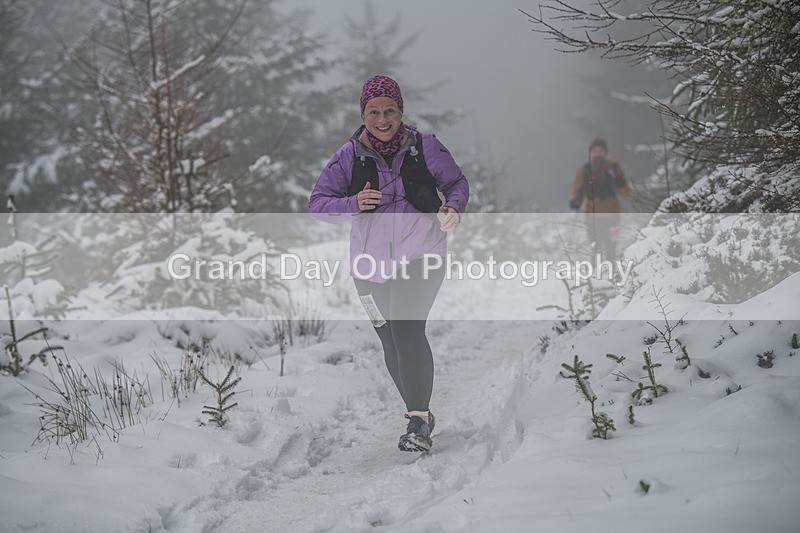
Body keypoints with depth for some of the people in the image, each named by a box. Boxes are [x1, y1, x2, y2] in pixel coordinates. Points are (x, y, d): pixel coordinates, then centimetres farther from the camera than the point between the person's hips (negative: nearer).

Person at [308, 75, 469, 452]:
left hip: (421, 255, -3)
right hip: (372, 261, 3)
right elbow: (318, 203, 3)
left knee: (407, 330, -21)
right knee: (392, 345, 9)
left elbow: (457, 182, 12)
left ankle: (418, 422, -15)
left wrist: (454, 208, -10)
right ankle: (421, 415, 28)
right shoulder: (349, 156, 1)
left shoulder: (425, 147, -1)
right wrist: (353, 204, -17)